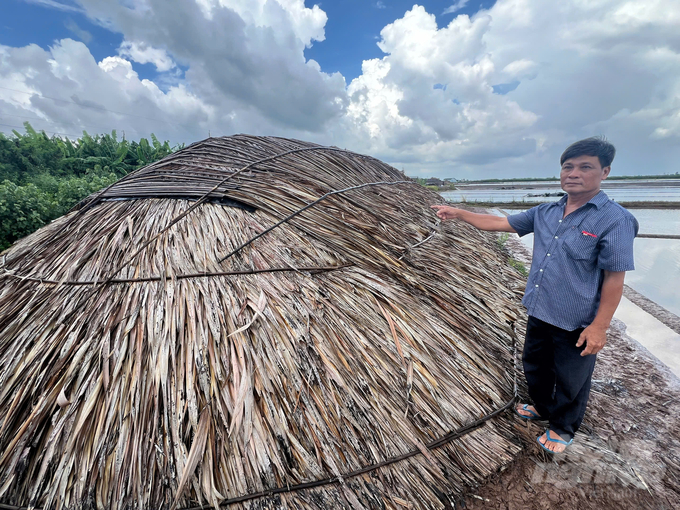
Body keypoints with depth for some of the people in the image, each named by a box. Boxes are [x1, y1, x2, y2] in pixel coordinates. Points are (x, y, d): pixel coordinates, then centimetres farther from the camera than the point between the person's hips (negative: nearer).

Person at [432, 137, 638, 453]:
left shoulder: (615, 220, -17)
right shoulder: (545, 213, 1)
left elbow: (614, 279, -17)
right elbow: (498, 223, 5)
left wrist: (600, 326, -17)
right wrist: (458, 213, 1)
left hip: (577, 323, -6)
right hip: (539, 312, 6)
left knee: (570, 380, 16)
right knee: (534, 366, 25)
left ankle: (562, 427, 43)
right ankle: (542, 408, 53)